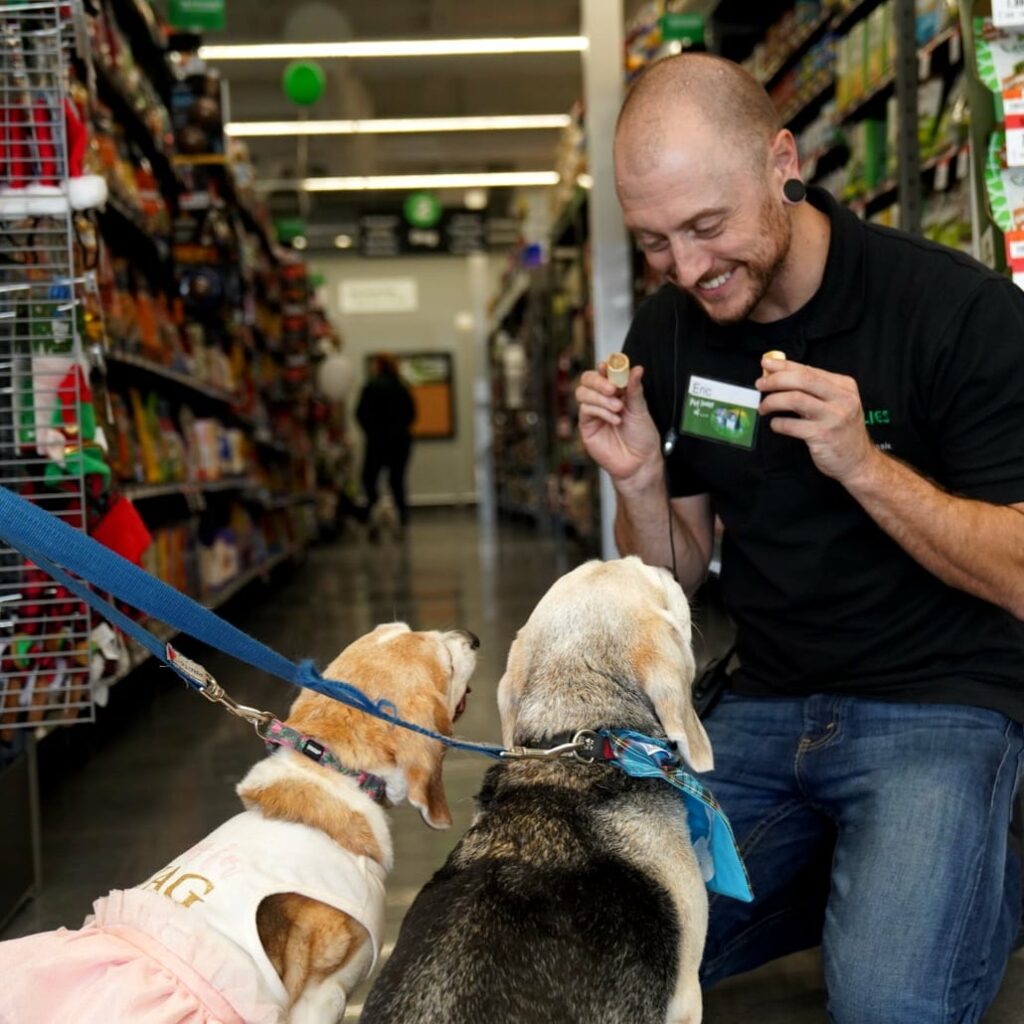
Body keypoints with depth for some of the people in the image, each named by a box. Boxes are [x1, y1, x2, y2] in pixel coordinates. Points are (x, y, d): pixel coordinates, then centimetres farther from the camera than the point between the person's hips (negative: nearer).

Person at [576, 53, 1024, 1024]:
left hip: (938, 699, -5)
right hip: (767, 705, 5)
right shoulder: (666, 335, -1)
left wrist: (862, 464, -28)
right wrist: (640, 480, -15)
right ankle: (844, 879, 19)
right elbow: (679, 576, 6)